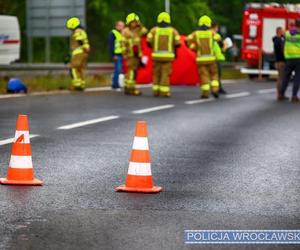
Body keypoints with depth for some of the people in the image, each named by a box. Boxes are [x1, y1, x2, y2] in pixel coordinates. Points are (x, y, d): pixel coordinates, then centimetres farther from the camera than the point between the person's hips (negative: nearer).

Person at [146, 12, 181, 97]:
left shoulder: (154, 30, 4)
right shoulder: (173, 31, 3)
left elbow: (149, 41, -4)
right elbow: (177, 43, -4)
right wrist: (174, 50, 16)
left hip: (156, 55, 1)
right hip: (168, 55, -1)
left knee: (156, 73, 11)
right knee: (165, 73, 0)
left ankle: (156, 90, 11)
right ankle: (164, 91, -3)